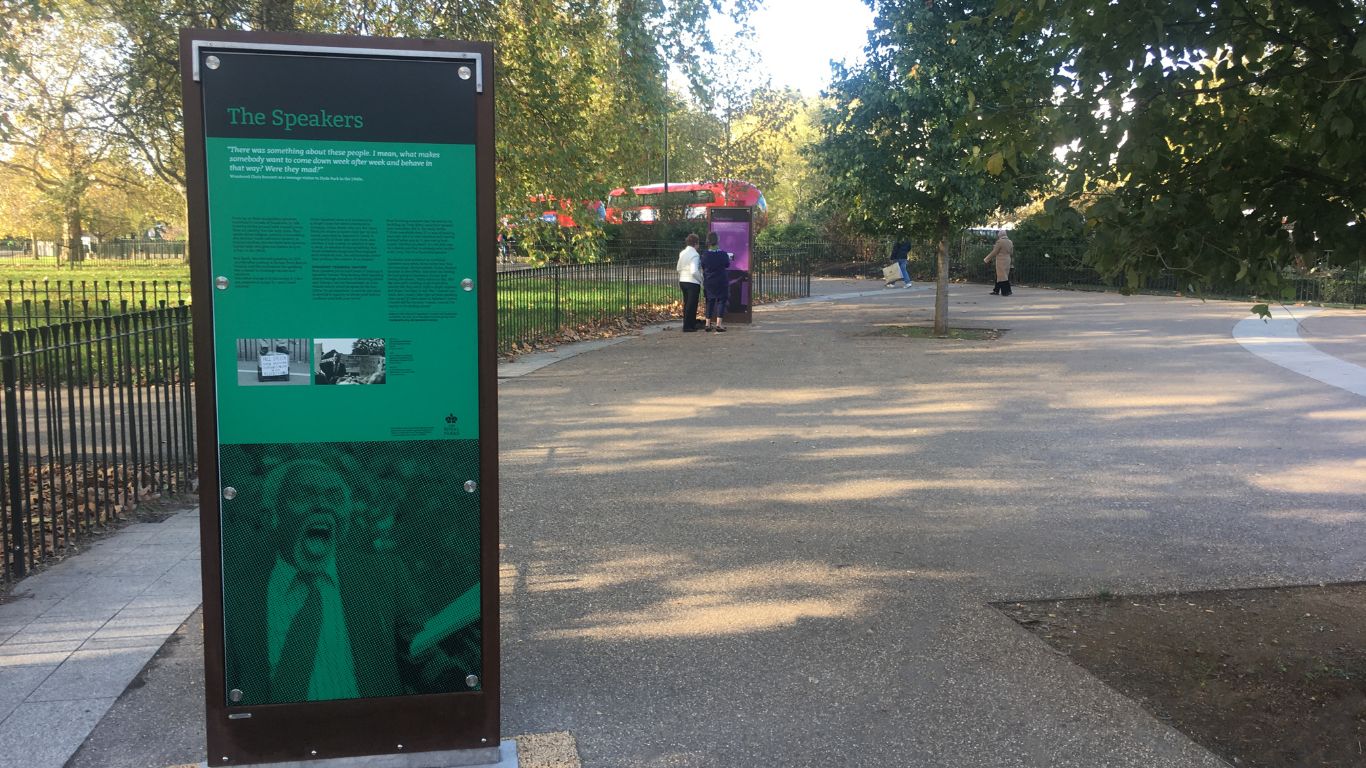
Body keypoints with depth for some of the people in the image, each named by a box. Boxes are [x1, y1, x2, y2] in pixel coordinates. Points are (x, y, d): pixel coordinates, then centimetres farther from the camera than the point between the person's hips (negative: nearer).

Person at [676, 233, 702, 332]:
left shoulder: (682, 253, 8)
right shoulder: (694, 255, -17)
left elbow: (679, 269, 13)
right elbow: (694, 271, -23)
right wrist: (701, 280, -10)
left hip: (683, 281, 8)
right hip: (693, 282, -8)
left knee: (687, 304, 15)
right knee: (691, 305, -1)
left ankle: (691, 324, 23)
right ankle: (687, 326, 1)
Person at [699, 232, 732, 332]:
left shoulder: (705, 255, -6)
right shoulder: (723, 254, -13)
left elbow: (702, 269, 4)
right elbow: (727, 265, 4)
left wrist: (703, 281, 19)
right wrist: (729, 257, 23)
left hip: (709, 282, 3)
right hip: (721, 282, -3)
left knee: (710, 301, 15)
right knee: (721, 301, 3)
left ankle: (708, 323, 16)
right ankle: (718, 324, -7)